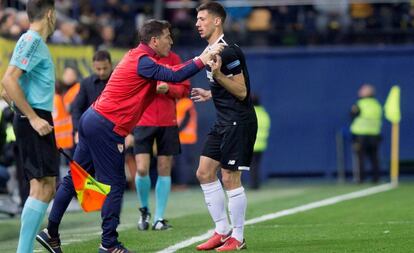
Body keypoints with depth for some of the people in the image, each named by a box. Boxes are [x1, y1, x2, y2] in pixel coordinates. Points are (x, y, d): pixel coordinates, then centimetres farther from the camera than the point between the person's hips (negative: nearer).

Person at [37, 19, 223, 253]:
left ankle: (51, 232, 14)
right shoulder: (143, 61, -15)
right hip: (106, 127, -10)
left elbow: (171, 75, 18)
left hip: (92, 120, 10)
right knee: (115, 184, -3)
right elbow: (175, 76, -25)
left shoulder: (138, 56, 14)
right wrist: (202, 60, -17)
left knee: (75, 178, 11)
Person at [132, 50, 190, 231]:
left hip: (168, 123, 1)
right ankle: (144, 210, 17)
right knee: (142, 169, -9)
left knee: (164, 169, 3)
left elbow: (184, 89, 5)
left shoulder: (173, 59, 4)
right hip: (143, 122, -1)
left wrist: (168, 89, -14)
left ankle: (159, 218, 11)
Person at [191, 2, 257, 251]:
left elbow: (242, 91, -18)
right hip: (224, 121, 10)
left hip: (239, 121, -10)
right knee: (205, 173, 8)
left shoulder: (228, 52, -17)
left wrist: (218, 74, -29)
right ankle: (222, 231, 14)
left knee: (230, 178, -6)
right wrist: (210, 95, 28)